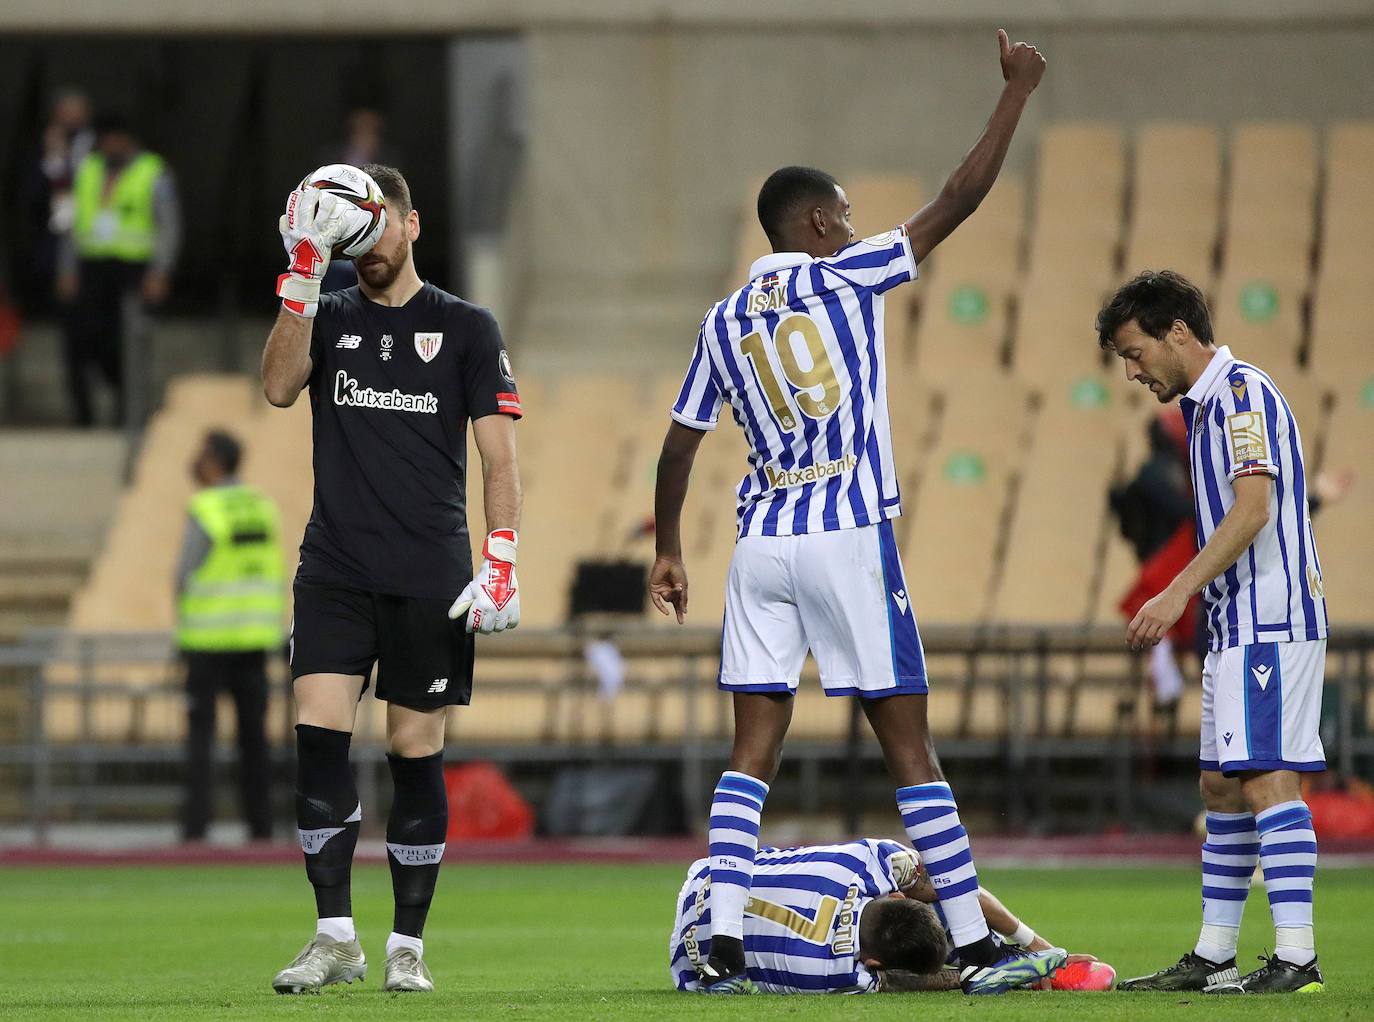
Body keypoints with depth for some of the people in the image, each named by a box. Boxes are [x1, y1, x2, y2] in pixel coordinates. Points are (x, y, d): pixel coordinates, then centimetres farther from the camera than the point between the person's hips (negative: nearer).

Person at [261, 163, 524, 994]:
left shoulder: (466, 328, 5)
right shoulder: (328, 318, 10)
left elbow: (501, 459, 2)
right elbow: (280, 388, -10)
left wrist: (503, 562, -10)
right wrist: (302, 277, -18)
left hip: (429, 578, -2)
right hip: (335, 572, 2)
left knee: (417, 754, 1)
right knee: (318, 739, -10)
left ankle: (408, 945, 9)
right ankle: (335, 937, -4)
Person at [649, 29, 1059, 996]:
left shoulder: (724, 322, 11)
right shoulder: (846, 278, -3)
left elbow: (679, 446, 13)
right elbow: (958, 202, -3)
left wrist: (669, 551, 24)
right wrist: (1017, 91, 3)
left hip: (761, 545, 4)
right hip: (849, 537, -4)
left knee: (753, 752, 5)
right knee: (910, 746, -1)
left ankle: (723, 950, -6)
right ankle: (979, 949, 0)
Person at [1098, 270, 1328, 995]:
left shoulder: (1241, 392, -12)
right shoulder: (1205, 404, 19)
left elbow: (1254, 509, -22)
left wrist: (1178, 593, -25)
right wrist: (1184, 602, 20)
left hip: (1270, 621, -11)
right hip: (1237, 628, 11)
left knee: (1265, 778, -16)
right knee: (1221, 785, 12)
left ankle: (1297, 959, -20)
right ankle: (1212, 958, 18)